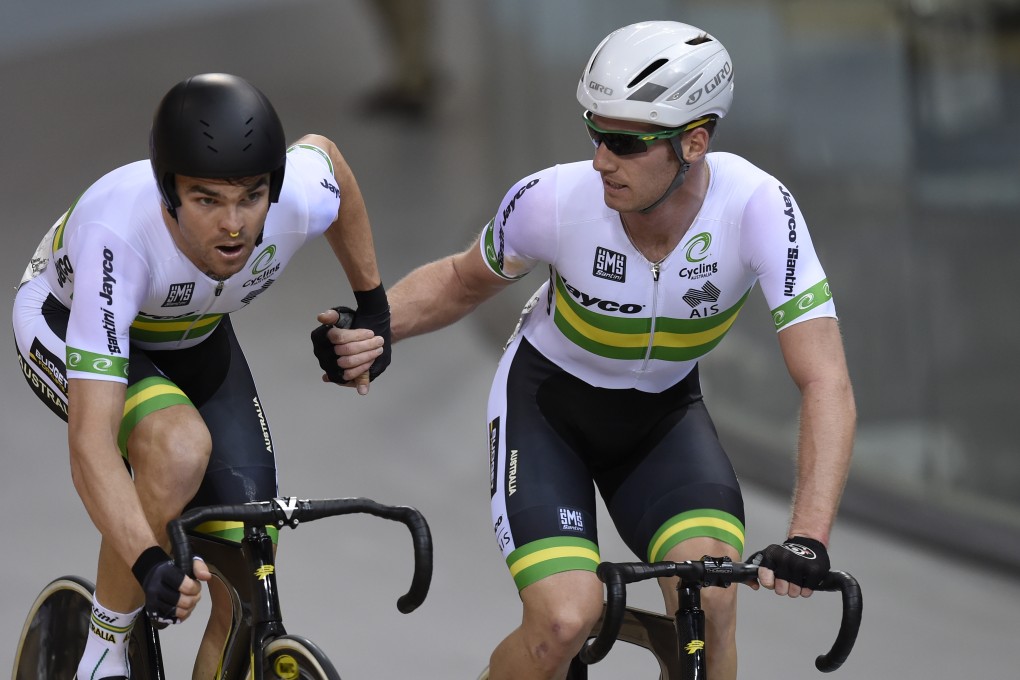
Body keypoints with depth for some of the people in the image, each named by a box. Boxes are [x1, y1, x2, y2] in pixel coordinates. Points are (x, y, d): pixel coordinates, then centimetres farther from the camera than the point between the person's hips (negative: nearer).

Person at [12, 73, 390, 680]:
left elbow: (323, 150, -3)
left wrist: (374, 307, 5)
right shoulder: (116, 235, -44)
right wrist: (150, 565, -61)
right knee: (181, 445, -35)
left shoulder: (301, 197, -32)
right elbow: (91, 445, -48)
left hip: (193, 337, 4)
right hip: (66, 325, -4)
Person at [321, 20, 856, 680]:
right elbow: (461, 281, -5)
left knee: (711, 597, -25)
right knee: (565, 621, -22)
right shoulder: (556, 199, -29)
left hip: (662, 414, 1)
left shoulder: (756, 207, -31)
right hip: (548, 402, -1)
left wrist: (807, 541, -47)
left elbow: (827, 385, -35)